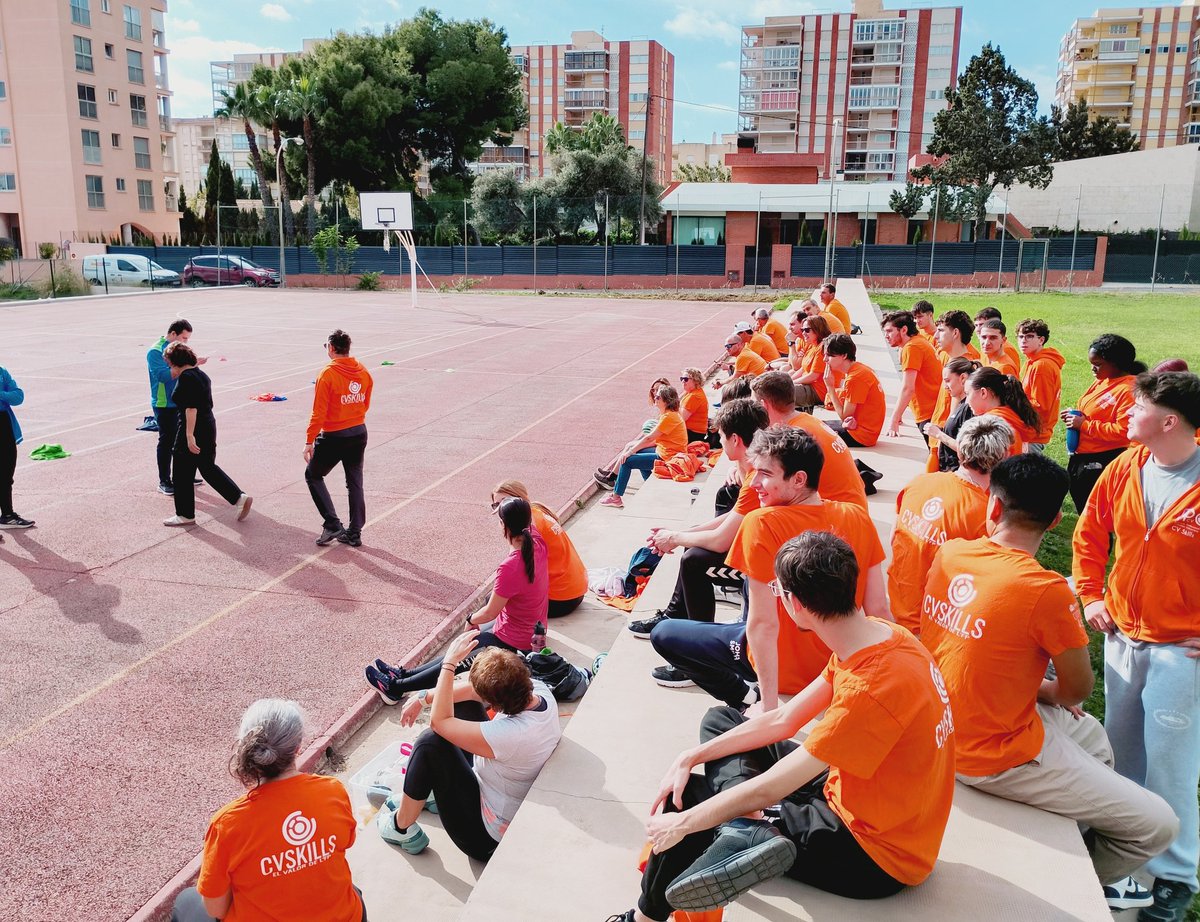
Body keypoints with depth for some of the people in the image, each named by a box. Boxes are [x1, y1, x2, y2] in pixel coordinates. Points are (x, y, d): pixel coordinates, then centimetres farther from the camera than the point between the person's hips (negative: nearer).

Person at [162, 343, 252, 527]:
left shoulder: (185, 377, -15)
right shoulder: (201, 374, 12)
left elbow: (191, 408, -23)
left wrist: (189, 435, -24)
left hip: (192, 429, -9)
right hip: (209, 425, 9)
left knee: (183, 474, 4)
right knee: (208, 467, 18)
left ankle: (186, 515, 14)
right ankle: (240, 497, 10)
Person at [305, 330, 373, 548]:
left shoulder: (327, 374, -17)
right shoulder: (364, 372, 1)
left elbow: (318, 413, -16)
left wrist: (309, 441, -10)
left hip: (333, 437, -6)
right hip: (360, 434, 6)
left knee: (313, 476, 14)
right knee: (355, 483, 14)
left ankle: (332, 524, 5)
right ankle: (354, 533, 16)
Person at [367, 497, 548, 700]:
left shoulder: (510, 567, -33)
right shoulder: (536, 541, -11)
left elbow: (490, 613, -19)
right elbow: (528, 519, 15)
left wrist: (471, 620, -1)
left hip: (513, 643, -8)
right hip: (534, 631, 8)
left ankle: (397, 687, 19)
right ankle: (406, 674, 25)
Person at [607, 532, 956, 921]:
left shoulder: (871, 690, -34)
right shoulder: (879, 635, -6)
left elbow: (766, 790, -28)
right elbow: (784, 721, 2)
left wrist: (681, 823, -13)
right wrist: (690, 757, -2)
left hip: (876, 857, -8)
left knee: (686, 797, -6)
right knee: (718, 721, 8)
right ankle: (750, 828, -15)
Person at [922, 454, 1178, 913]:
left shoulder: (949, 553, -6)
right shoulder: (1046, 591, -25)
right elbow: (1079, 689, -9)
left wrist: (1035, 687, 7)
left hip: (945, 731, 8)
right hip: (998, 756, -8)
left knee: (1092, 735, 31)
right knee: (1158, 825, 7)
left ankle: (1080, 839, 45)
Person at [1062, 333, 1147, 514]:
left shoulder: (1129, 389, -18)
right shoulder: (1101, 381, 10)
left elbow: (1124, 431, -24)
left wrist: (1085, 425, -21)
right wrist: (1074, 416, 3)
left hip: (1102, 462, -9)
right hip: (1080, 458, 9)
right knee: (1082, 508, 18)